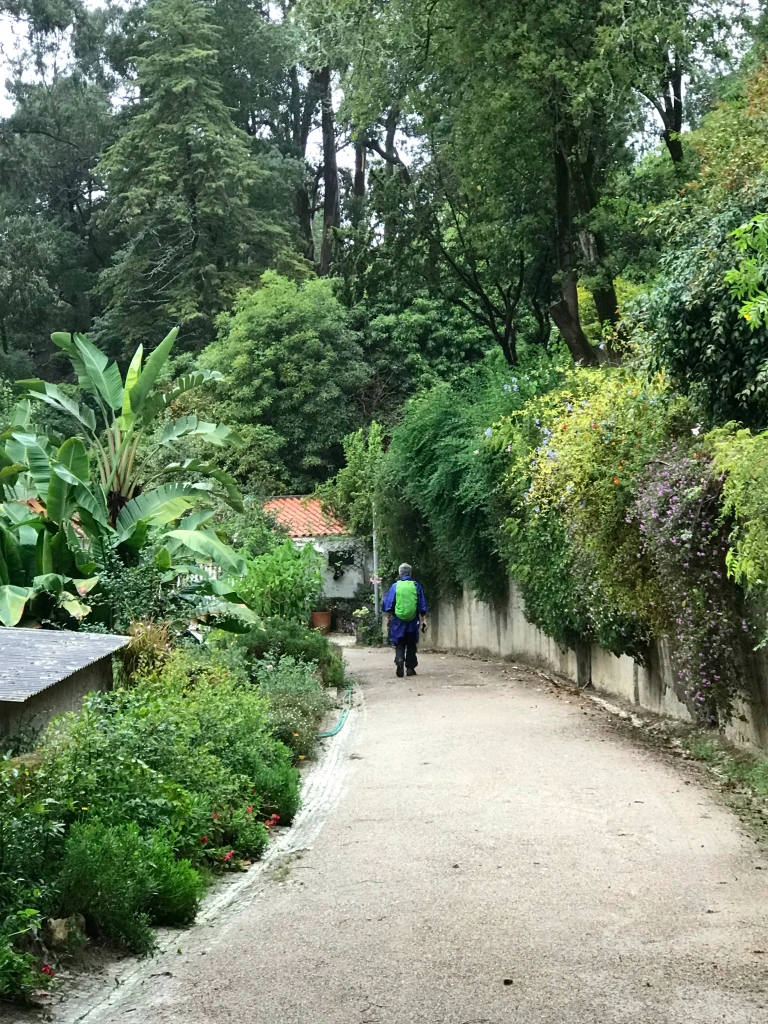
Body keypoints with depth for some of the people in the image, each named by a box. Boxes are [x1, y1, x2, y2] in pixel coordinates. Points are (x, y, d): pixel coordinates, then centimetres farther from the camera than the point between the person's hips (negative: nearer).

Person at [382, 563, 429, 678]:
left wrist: (388, 620, 9)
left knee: (399, 645, 7)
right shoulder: (416, 586, 0)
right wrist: (423, 620, 7)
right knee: (411, 646, 12)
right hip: (412, 621, 1)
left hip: (398, 621, -1)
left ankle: (399, 661, -18)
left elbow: (388, 605, 0)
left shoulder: (395, 586, -1)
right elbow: (423, 606, 2)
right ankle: (410, 668, 13)